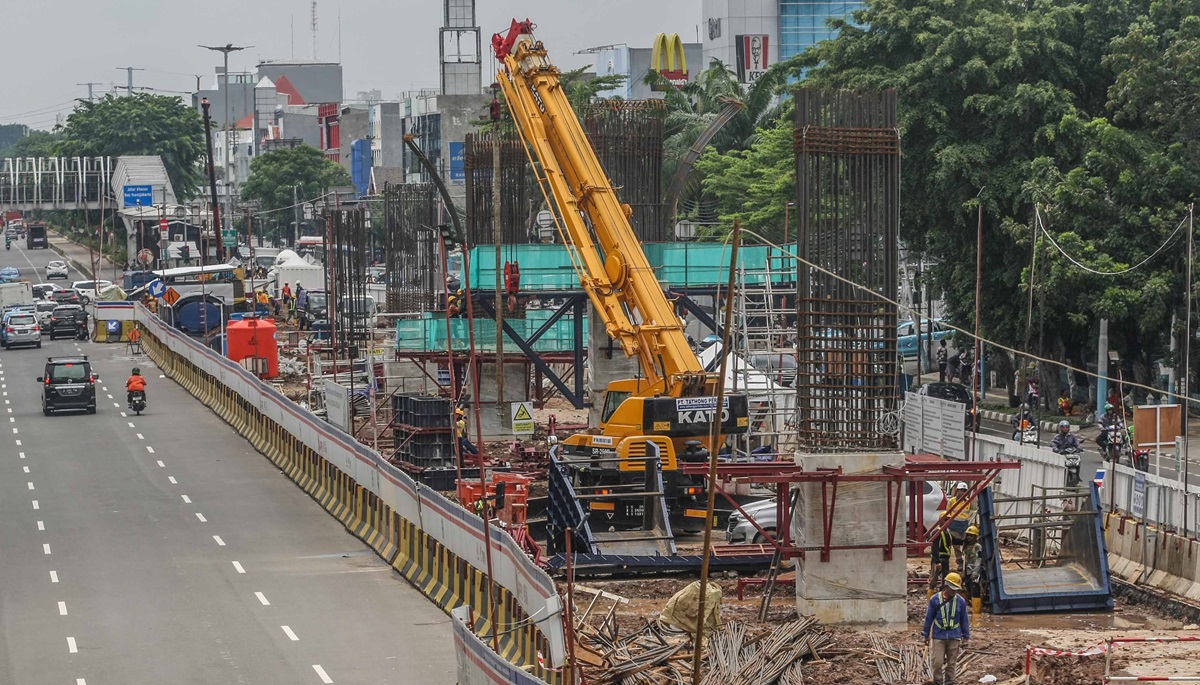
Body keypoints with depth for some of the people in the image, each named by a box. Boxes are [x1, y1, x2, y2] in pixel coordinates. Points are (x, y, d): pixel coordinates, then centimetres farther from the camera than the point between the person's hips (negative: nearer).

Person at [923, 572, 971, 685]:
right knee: (938, 663, -7)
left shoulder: (961, 601, -1)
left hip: (954, 637, 1)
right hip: (939, 637, -1)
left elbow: (964, 620, 8)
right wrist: (926, 635, 8)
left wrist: (966, 637, 9)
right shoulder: (935, 600, -4)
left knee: (952, 663, 6)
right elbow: (929, 618, 4)